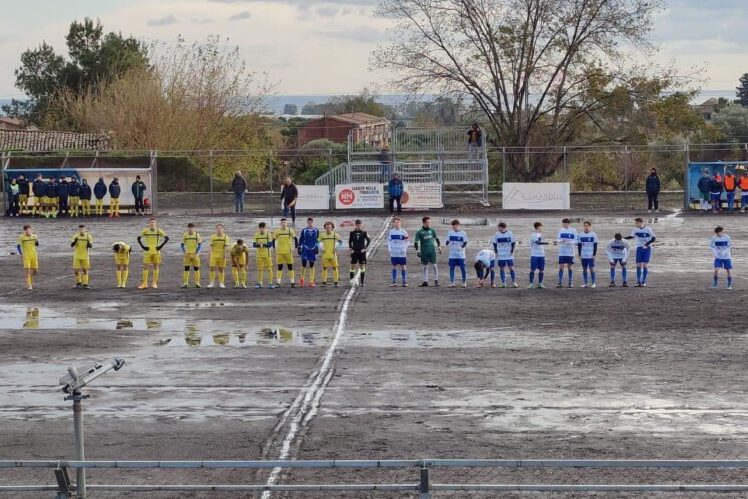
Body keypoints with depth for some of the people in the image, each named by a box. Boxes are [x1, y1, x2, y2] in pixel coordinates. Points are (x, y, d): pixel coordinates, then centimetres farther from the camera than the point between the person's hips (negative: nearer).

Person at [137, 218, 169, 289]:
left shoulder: (158, 231, 1)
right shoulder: (145, 231, 1)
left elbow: (167, 238, 1)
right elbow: (139, 238, 5)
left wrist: (161, 246, -6)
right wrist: (143, 246, -4)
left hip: (156, 251, 0)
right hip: (148, 251, 0)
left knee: (155, 266, 2)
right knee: (145, 267, -5)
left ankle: (154, 283, 8)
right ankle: (144, 283, -2)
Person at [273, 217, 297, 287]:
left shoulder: (290, 230, 0)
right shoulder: (277, 231, 2)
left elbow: (295, 239, 4)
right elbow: (273, 240, 9)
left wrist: (296, 247, -3)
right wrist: (274, 249, 3)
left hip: (288, 251, -1)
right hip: (279, 252, 1)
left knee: (290, 267, 1)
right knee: (280, 267, 3)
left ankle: (292, 282, 5)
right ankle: (278, 283, 6)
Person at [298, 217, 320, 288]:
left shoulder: (316, 230, 5)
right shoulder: (304, 230, 2)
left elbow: (317, 240, 13)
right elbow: (301, 240, 6)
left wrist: (317, 248, 9)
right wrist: (299, 248, 1)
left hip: (313, 250, 1)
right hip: (305, 249, -1)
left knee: (311, 265, 3)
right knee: (304, 264, -6)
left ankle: (311, 281, 5)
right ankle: (302, 279, 11)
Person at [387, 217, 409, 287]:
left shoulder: (403, 231, -2)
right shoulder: (391, 231, 4)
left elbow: (406, 242, 3)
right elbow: (389, 241, 10)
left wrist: (404, 249, -6)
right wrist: (390, 249, -1)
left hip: (402, 252, -2)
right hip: (394, 253, 2)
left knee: (403, 266, 1)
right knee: (394, 266, 5)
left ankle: (404, 282, 6)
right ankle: (394, 282, 10)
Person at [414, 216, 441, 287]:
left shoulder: (432, 231, 6)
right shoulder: (419, 232, -1)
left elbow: (437, 239, 19)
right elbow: (416, 242, -1)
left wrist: (439, 246, 13)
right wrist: (417, 250, -10)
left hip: (432, 250, 1)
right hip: (424, 251, -1)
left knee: (434, 265, -5)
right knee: (424, 266, 5)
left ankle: (436, 280, 4)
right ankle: (425, 281, 12)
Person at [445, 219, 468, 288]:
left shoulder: (463, 233, -2)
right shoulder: (450, 232, 6)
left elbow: (465, 243, -3)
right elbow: (448, 241, 8)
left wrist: (462, 247, -22)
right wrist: (447, 244, -15)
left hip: (461, 254, -3)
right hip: (452, 254, 3)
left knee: (463, 268, -2)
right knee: (451, 268, 2)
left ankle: (464, 282, 8)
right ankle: (452, 282, 8)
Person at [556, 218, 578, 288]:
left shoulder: (573, 230, -2)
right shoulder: (561, 230, 7)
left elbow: (577, 241, -2)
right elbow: (558, 239, 10)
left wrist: (570, 242, -19)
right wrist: (560, 241, -13)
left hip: (570, 252, -2)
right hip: (562, 252, 2)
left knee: (570, 267, 2)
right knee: (561, 266, 0)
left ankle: (570, 282, 9)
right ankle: (560, 282, 4)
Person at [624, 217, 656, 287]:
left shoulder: (648, 229, -12)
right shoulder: (635, 229, 0)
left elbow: (653, 238, -11)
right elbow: (632, 236, 15)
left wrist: (646, 245, -21)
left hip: (647, 249, -4)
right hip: (639, 248, 4)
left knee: (645, 265, -7)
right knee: (638, 265, -1)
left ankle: (644, 282, -1)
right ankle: (638, 282, 4)